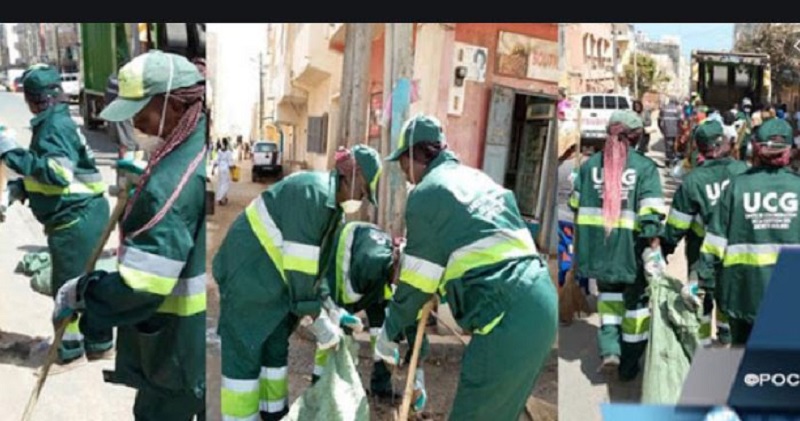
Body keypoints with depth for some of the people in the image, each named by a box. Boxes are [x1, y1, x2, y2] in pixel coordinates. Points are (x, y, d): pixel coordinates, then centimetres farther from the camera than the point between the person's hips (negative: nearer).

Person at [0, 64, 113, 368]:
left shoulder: (55, 126, -17)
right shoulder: (54, 123, 15)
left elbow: (58, 172, -29)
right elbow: (48, 172, 23)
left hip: (76, 220, -10)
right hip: (82, 216, 10)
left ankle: (70, 352, 15)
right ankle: (99, 344, 28)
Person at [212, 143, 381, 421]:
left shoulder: (334, 205, 7)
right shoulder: (312, 192, -25)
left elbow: (315, 264, 11)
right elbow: (299, 266, -26)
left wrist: (329, 309, 5)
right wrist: (318, 321, -19)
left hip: (274, 283, 10)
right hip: (246, 277, -10)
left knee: (276, 350, 16)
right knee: (244, 356, -3)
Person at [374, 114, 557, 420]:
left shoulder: (428, 192, -2)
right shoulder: (479, 179, 23)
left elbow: (418, 281, 0)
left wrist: (389, 332, 13)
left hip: (508, 315, -9)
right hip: (541, 300, 9)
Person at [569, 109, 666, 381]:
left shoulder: (590, 164, 5)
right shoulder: (645, 167, -7)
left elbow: (575, 205, 10)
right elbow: (651, 214, -14)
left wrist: (581, 241, 20)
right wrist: (653, 249, -13)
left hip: (597, 245, 3)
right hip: (631, 247, -3)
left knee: (609, 293, 23)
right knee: (635, 300, 13)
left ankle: (609, 349, 6)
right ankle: (629, 365, 23)